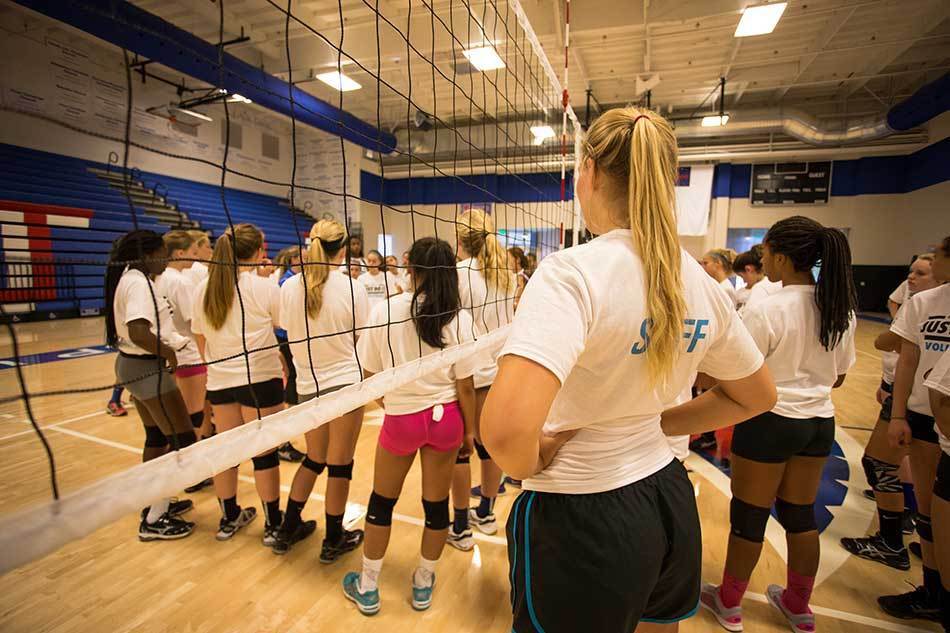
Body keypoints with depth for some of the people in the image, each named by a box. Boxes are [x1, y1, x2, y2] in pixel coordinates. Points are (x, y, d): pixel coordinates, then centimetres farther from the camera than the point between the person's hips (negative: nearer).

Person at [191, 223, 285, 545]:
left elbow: (200, 338, 11)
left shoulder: (203, 289, 4)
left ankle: (229, 518, 33)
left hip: (219, 380, 6)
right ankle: (273, 525, 17)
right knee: (264, 452, 4)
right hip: (260, 378, -5)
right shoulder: (264, 287, -12)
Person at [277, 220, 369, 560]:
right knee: (340, 464, 10)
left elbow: (290, 334, 8)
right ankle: (334, 540, 26)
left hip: (308, 384, 4)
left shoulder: (289, 287, -2)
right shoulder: (352, 287, -12)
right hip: (345, 381, -4)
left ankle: (288, 530, 35)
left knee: (314, 459, 22)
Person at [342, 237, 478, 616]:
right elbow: (465, 386, -8)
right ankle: (423, 586, 37)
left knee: (381, 502, 20)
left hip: (401, 418, -1)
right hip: (446, 418, 1)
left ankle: (368, 589, 37)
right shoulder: (458, 318, -11)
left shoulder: (383, 312, -11)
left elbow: (370, 375, -3)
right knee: (437, 505, 17)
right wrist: (469, 430, 7)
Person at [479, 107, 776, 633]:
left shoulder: (573, 272, -25)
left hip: (580, 517, -6)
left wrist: (531, 462, -16)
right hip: (669, 501, 7)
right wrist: (650, 425, 5)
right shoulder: (700, 282, -3)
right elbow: (756, 397, 12)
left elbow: (506, 430, -39)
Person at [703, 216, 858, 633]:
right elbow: (838, 377, 10)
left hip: (770, 422, -6)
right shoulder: (842, 309, 1)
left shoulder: (766, 311, -21)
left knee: (749, 517, 10)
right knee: (800, 515, 21)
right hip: (820, 422, 7)